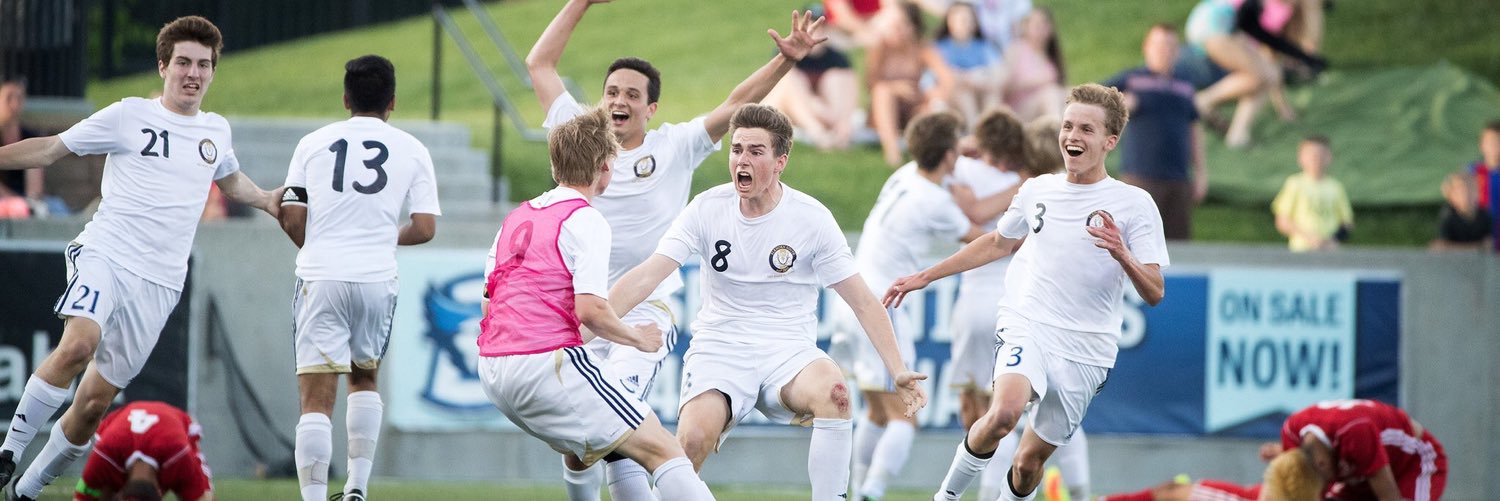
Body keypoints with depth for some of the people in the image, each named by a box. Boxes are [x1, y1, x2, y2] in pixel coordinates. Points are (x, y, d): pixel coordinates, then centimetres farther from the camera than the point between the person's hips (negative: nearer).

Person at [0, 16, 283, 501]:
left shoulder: (216, 131, 16)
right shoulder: (129, 116, 2)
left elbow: (230, 180, 38)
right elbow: (50, 149, 7)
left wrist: (267, 200, 22)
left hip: (158, 282, 4)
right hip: (104, 255, -4)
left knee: (95, 402, 0)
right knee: (79, 344, -33)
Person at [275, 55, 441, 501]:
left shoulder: (314, 143, 7)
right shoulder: (412, 150, 7)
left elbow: (291, 218, 3)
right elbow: (425, 227, 3)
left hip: (320, 277, -1)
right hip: (377, 279, 1)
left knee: (317, 398, -4)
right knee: (365, 379, 24)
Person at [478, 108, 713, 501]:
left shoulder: (516, 218, 18)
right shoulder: (586, 221, -7)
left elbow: (488, 305, 20)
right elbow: (590, 310, -16)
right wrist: (638, 338, 0)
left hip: (493, 373, 9)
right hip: (545, 364, -9)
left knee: (619, 448, 24)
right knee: (662, 450, -10)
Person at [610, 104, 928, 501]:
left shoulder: (811, 218, -4)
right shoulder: (708, 208, -2)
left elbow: (863, 303, -2)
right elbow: (646, 277, -6)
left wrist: (898, 371, -11)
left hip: (788, 352, 0)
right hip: (719, 348, 0)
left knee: (832, 389, -36)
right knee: (693, 439, -30)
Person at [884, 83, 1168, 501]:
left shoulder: (1134, 204, -2)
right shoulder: (1038, 191, 9)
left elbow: (1154, 293, -6)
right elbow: (997, 243, 28)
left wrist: (1122, 255, -26)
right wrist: (924, 277, 30)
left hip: (1086, 352, -1)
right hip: (1026, 328, 1)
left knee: (1031, 459, 1)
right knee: (1004, 412, -29)